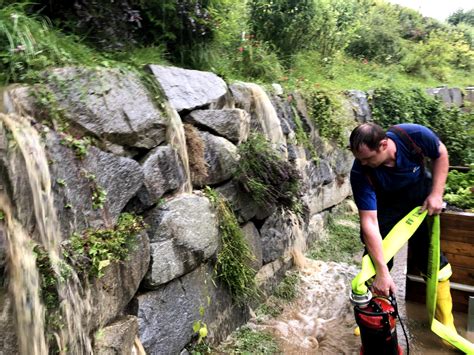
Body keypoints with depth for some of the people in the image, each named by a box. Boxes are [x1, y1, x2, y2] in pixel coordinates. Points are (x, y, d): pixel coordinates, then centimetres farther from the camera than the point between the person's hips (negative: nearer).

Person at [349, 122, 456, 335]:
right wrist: (382, 272, -37)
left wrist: (436, 194, -17)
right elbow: (369, 222, -36)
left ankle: (446, 322, 16)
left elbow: (441, 154, -9)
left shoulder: (414, 135, -33)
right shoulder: (360, 173, -35)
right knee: (375, 255, -5)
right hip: (385, 205, -1)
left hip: (420, 197, 1)